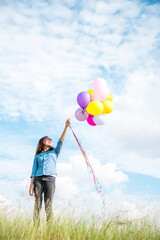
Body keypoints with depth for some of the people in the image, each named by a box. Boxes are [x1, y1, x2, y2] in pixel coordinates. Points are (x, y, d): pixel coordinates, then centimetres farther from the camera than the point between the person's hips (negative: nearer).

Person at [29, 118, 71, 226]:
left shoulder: (54, 152, 23)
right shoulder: (37, 156, 23)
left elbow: (60, 141, 9)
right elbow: (34, 171, 15)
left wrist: (66, 126, -2)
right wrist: (31, 185, 3)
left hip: (50, 178, -1)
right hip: (38, 179, 1)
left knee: (48, 204, -11)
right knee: (37, 204, -8)